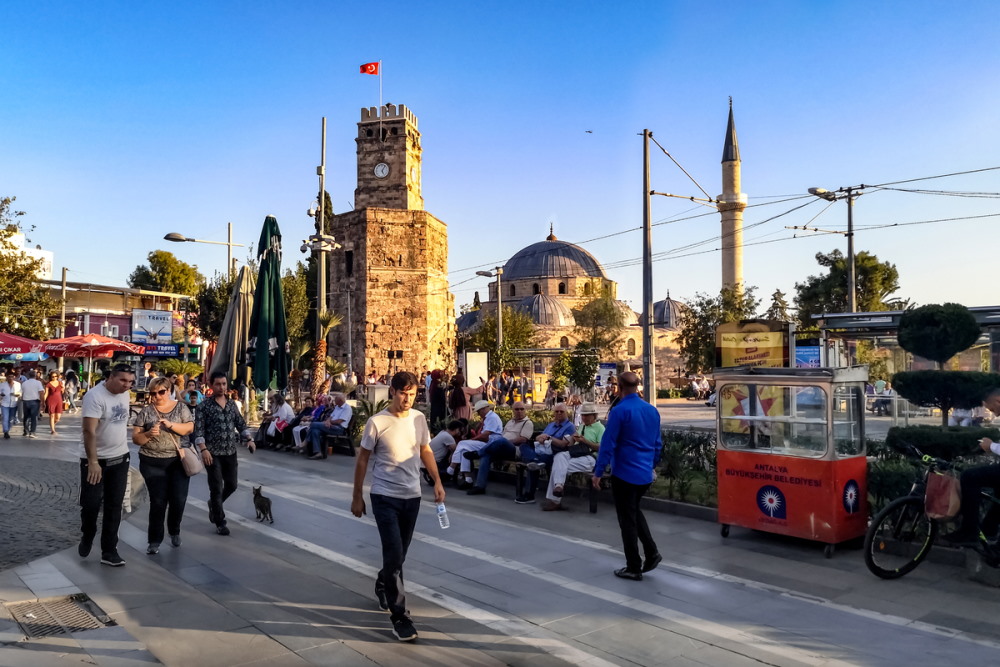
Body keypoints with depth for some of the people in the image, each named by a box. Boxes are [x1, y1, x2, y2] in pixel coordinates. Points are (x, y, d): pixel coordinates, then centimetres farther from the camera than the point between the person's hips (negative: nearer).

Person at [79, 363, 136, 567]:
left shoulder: (124, 394, 3)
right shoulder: (95, 396, -20)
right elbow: (89, 431, -25)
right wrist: (93, 462, -29)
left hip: (120, 458, 6)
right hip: (96, 459, -6)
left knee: (114, 506, 7)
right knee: (91, 504, 2)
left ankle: (109, 551, 15)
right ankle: (87, 537, 32)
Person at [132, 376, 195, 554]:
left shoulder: (181, 407, 3)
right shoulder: (146, 411, 2)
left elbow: (189, 428, -7)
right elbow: (135, 438, 0)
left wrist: (171, 424, -22)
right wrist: (148, 434, -20)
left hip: (178, 460, 0)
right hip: (153, 463, 0)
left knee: (179, 499, 1)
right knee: (158, 501, 0)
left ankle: (174, 531, 27)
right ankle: (154, 540, 13)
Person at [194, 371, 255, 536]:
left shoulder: (232, 404, 9)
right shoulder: (204, 406, -6)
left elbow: (241, 424, 12)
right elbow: (198, 430, -12)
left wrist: (249, 439, -3)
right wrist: (203, 449, -24)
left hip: (230, 452, 5)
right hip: (213, 453, -5)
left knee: (231, 485, 12)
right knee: (216, 488, -1)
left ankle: (213, 504, 41)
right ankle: (220, 522, 12)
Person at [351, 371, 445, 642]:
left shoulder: (419, 418, 0)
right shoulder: (377, 422, -13)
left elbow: (426, 452, 11)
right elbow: (363, 459, -4)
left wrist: (437, 482, 0)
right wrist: (357, 496, -1)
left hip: (412, 496, 5)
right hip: (384, 497, -5)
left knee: (398, 554, 16)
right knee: (394, 555, -9)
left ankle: (382, 586, 46)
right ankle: (399, 616, 3)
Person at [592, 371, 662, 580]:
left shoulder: (619, 411, -16)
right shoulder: (652, 410, 5)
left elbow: (608, 444, -15)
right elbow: (657, 443, 13)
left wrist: (598, 472, -8)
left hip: (624, 474, -6)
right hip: (646, 474, 7)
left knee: (627, 519, 5)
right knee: (635, 511, 25)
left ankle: (634, 568, 13)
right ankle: (651, 553, 17)